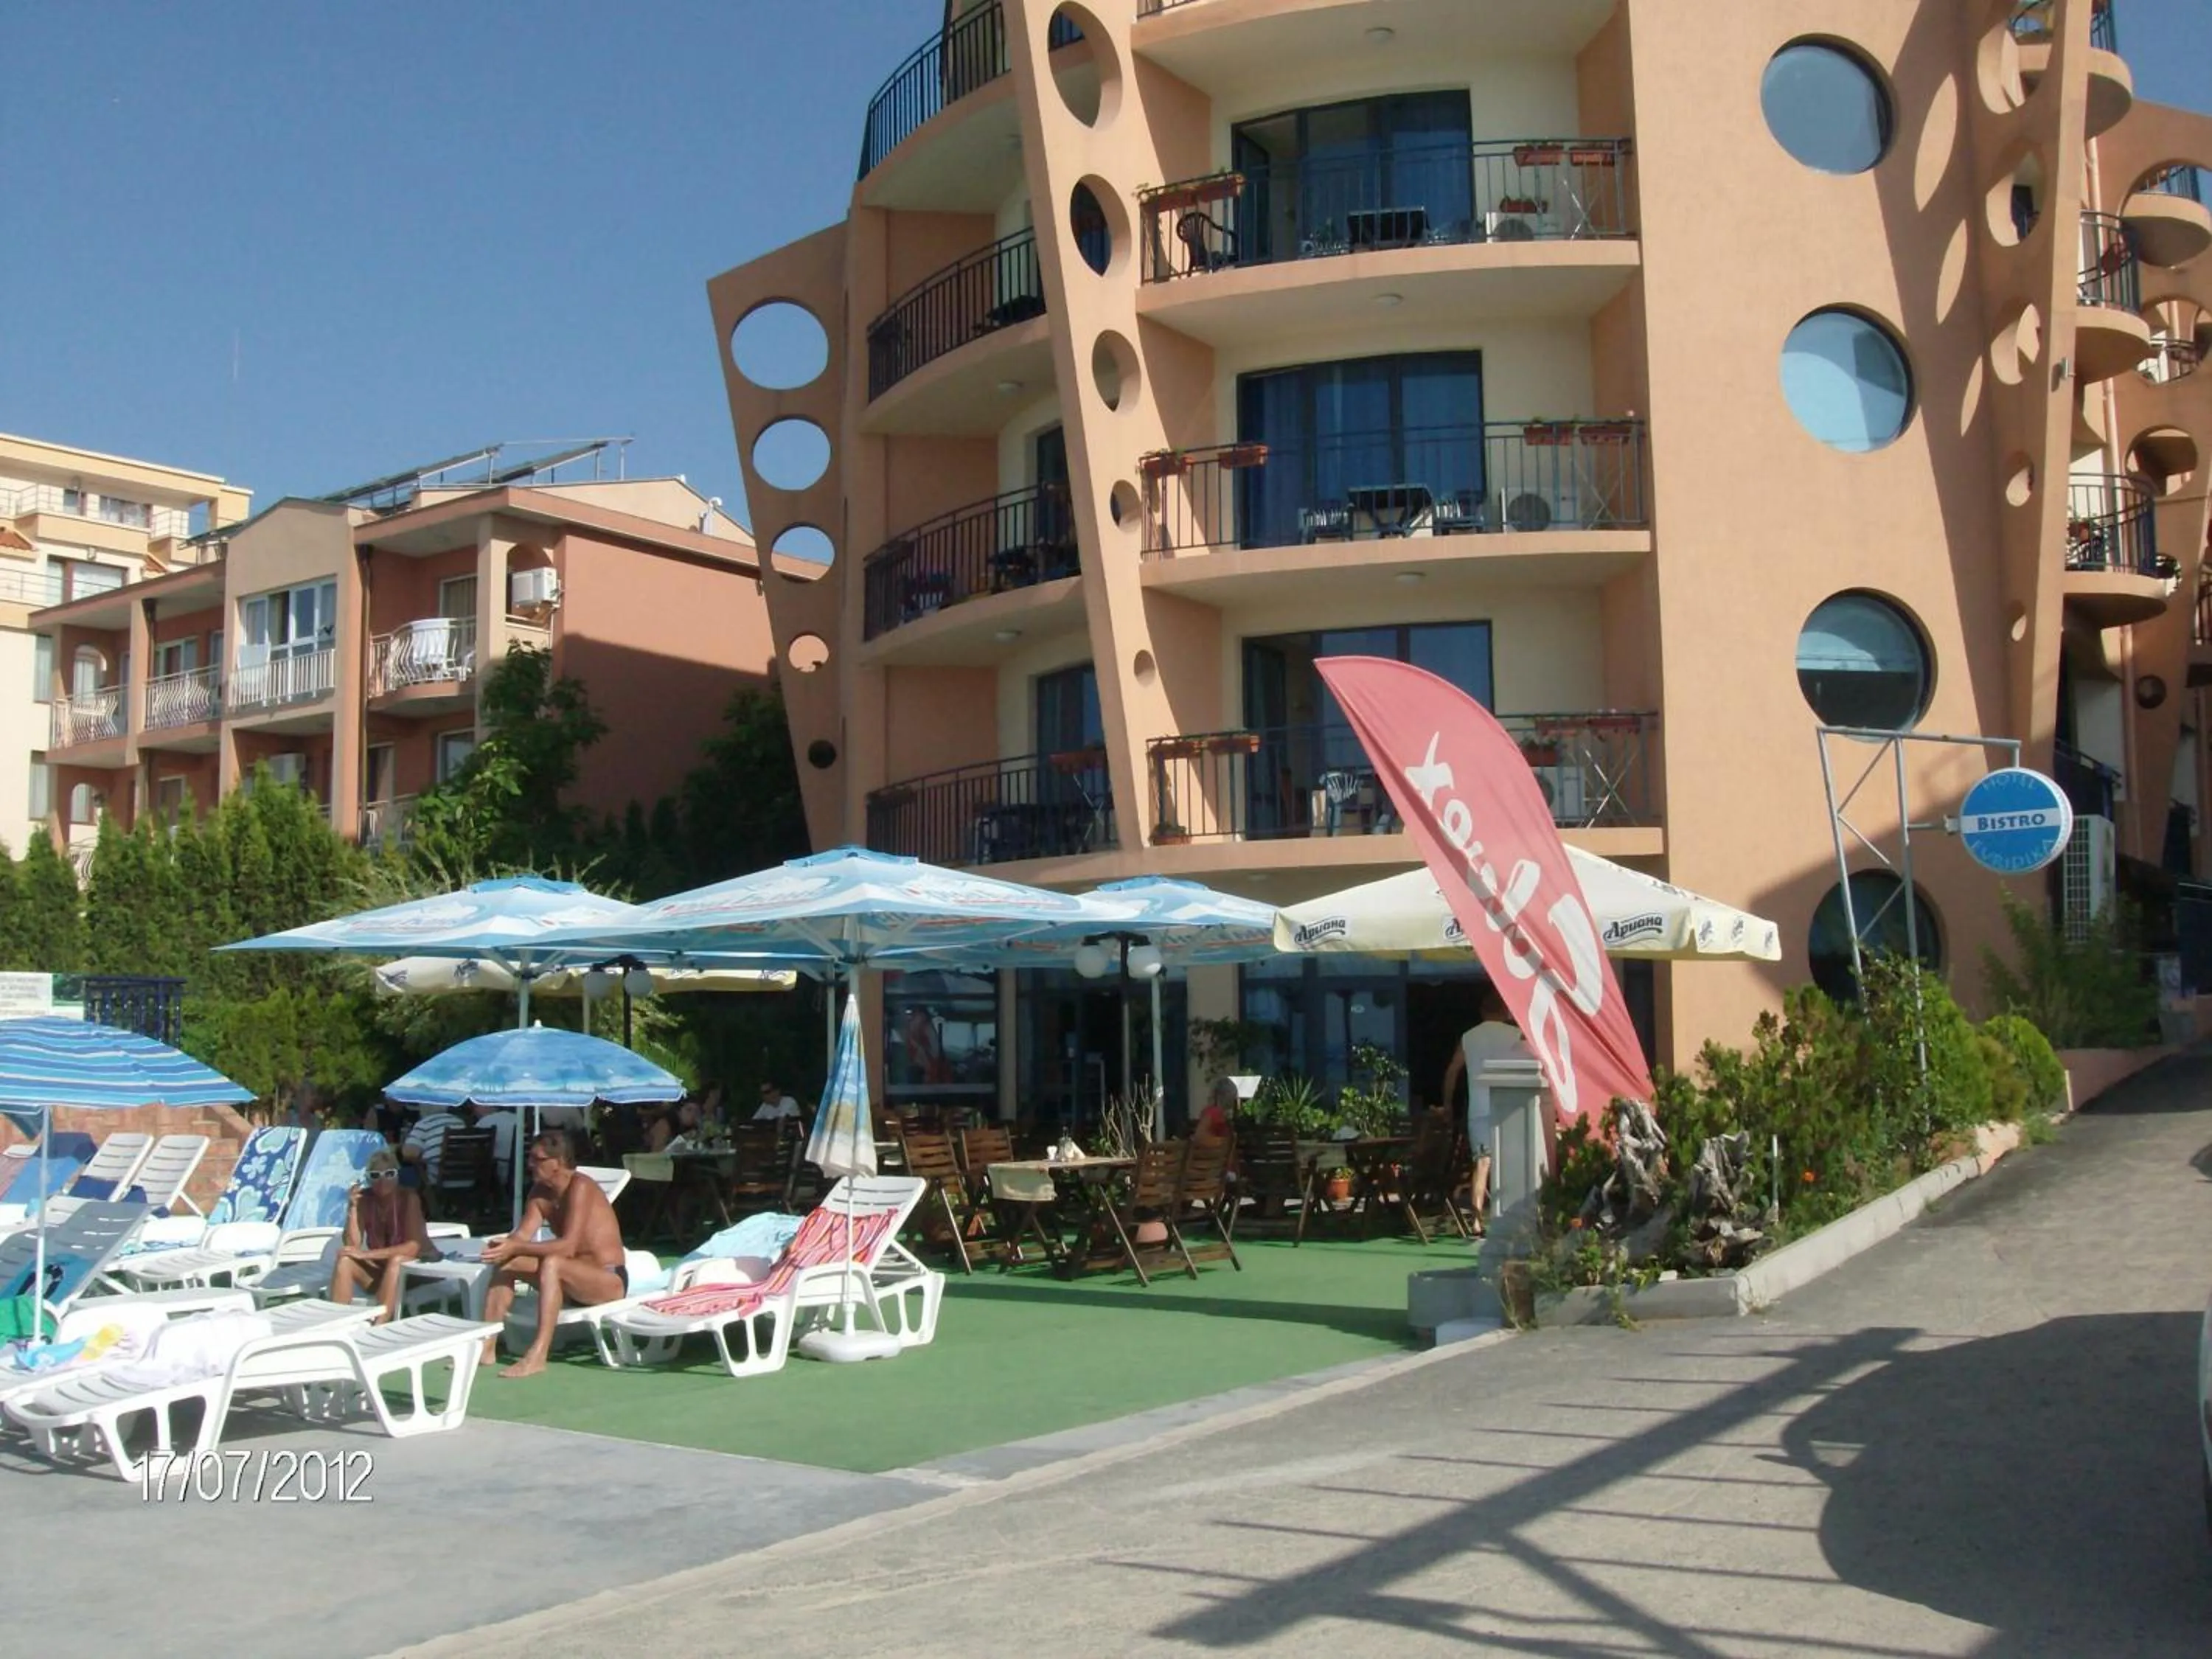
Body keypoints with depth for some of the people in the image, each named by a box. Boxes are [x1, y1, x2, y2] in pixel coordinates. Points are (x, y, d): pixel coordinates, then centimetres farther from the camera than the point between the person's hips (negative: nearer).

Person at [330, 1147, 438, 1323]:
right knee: (345, 1259, -22)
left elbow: (413, 1247, -25)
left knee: (396, 1261, -36)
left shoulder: (408, 1197, -17)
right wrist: (352, 1207, -23)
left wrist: (367, 1254, -28)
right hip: (378, 1268, 4)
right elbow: (352, 1245, -13)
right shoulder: (364, 1198, -5)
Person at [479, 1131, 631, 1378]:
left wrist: (516, 1248, -33)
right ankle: (487, 1347, -9)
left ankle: (537, 1357, -40)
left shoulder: (580, 1187, -19)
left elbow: (568, 1246, -27)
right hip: (572, 1282, 9)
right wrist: (502, 1246, -24)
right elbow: (521, 1236, -2)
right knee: (507, 1262, -3)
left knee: (552, 1264, -35)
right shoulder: (540, 1191, 6)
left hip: (611, 1281, -9)